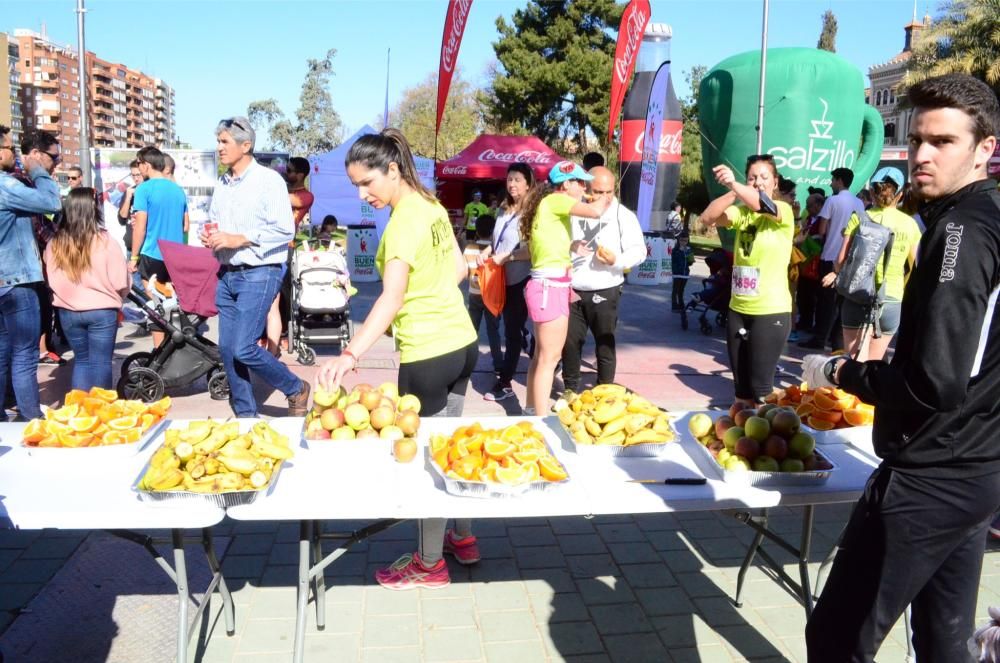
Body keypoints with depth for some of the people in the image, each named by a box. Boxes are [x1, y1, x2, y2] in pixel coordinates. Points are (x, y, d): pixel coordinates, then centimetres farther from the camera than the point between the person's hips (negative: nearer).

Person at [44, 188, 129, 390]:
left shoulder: (54, 244, -4)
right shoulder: (105, 242, -13)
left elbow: (51, 280, 5)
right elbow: (121, 282, -10)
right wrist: (112, 297, 12)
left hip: (68, 311, 4)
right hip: (101, 311, -3)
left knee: (81, 359, 17)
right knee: (100, 362, 4)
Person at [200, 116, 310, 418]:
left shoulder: (268, 180, -7)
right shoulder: (222, 184, 14)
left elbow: (285, 230, -15)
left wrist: (239, 239, -18)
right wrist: (209, 236, 2)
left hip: (259, 274, -7)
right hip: (227, 275, 7)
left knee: (243, 348, -13)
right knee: (228, 350, 7)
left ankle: (296, 390, 9)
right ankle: (245, 414, 20)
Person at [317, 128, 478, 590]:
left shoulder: (404, 222, -19)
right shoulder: (432, 206, 7)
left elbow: (392, 298, -31)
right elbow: (460, 268, 17)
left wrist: (351, 354, -39)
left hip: (427, 353, -9)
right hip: (462, 342, 9)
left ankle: (429, 564, 19)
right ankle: (463, 538, 36)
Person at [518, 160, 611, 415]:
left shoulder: (549, 205, 19)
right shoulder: (555, 200, -10)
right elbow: (596, 211, -21)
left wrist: (571, 247, 9)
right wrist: (605, 200, -1)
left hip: (550, 284, 10)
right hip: (550, 286, -10)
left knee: (542, 354, 16)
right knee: (549, 357, -6)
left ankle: (532, 411, 25)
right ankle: (541, 419, -2)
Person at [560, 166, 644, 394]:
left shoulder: (623, 215, -3)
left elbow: (639, 251, -3)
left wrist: (616, 260, -22)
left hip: (605, 292, -2)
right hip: (572, 291, 2)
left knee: (605, 344, 7)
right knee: (570, 341, 8)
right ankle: (570, 390, 24)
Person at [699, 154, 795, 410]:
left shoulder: (784, 212, -7)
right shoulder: (741, 212, 6)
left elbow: (765, 206, -29)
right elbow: (707, 218, -10)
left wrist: (733, 183, -44)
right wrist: (732, 192, -27)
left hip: (771, 310, -5)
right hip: (738, 308, 5)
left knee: (760, 384, -1)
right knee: (740, 381, 14)